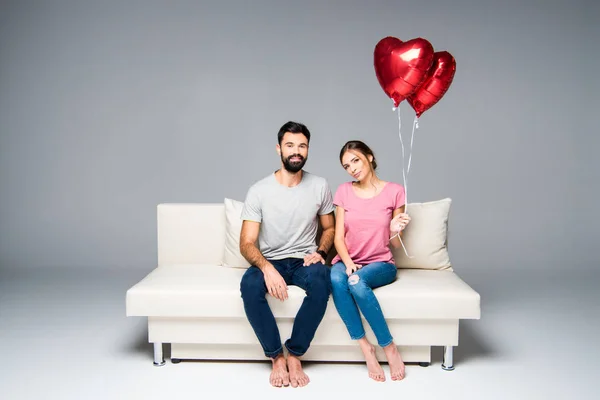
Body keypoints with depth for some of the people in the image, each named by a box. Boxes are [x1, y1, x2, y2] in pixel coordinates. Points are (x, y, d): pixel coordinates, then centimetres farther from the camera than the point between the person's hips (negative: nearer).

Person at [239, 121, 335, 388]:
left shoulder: (319, 186, -1)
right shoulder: (258, 191, -7)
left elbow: (329, 228, 13)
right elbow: (246, 243, -11)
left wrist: (320, 252, -10)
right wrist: (267, 268, -31)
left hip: (304, 261, 1)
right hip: (270, 262, 0)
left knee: (321, 281, -35)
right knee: (249, 286, -34)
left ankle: (294, 355, -18)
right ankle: (276, 357, -15)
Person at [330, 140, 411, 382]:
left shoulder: (394, 191, -1)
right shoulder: (344, 191, 6)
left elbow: (396, 245, 2)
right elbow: (339, 237, 2)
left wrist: (395, 230, -20)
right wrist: (347, 262, -16)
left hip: (380, 264, -2)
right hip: (348, 261, 2)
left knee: (357, 281, -36)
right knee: (336, 278, -35)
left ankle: (389, 347, -22)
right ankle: (365, 348, -27)